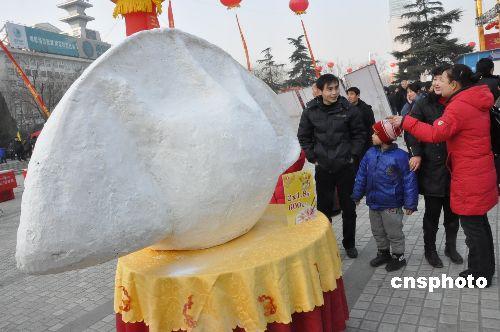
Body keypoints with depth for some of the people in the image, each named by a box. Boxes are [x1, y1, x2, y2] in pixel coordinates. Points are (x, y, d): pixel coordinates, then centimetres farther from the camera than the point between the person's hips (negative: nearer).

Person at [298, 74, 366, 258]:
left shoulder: (348, 109, -4)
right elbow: (304, 137, 8)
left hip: (345, 167, 0)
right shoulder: (311, 112, -2)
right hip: (323, 169, 0)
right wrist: (312, 157, 1)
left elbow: (359, 134, 4)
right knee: (324, 208, 8)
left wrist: (353, 155, -3)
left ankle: (349, 244, 28)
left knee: (348, 207, 11)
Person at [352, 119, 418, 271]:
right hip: (373, 203, 6)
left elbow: (409, 181, -14)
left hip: (391, 206, -6)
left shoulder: (400, 156, -18)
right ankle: (383, 253, 41)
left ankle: (398, 256, 31)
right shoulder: (370, 154, -2)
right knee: (378, 231, 21)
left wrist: (410, 204, -13)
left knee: (394, 233, 11)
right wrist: (357, 195, 11)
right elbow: (362, 175, 7)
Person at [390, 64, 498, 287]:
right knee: (480, 222, 21)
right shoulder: (476, 102, 10)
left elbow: (435, 134, -27)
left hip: (470, 179, -10)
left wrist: (405, 122, -21)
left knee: (472, 226, 4)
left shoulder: (459, 106, -21)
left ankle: (480, 274, 19)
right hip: (481, 174, 10)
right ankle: (486, 268, 36)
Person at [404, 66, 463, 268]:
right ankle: (429, 250, 26)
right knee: (432, 213, 8)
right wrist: (415, 153, -19)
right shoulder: (424, 104, -3)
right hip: (431, 168, -3)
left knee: (453, 211, 15)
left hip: (453, 168, 3)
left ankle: (451, 247, 36)